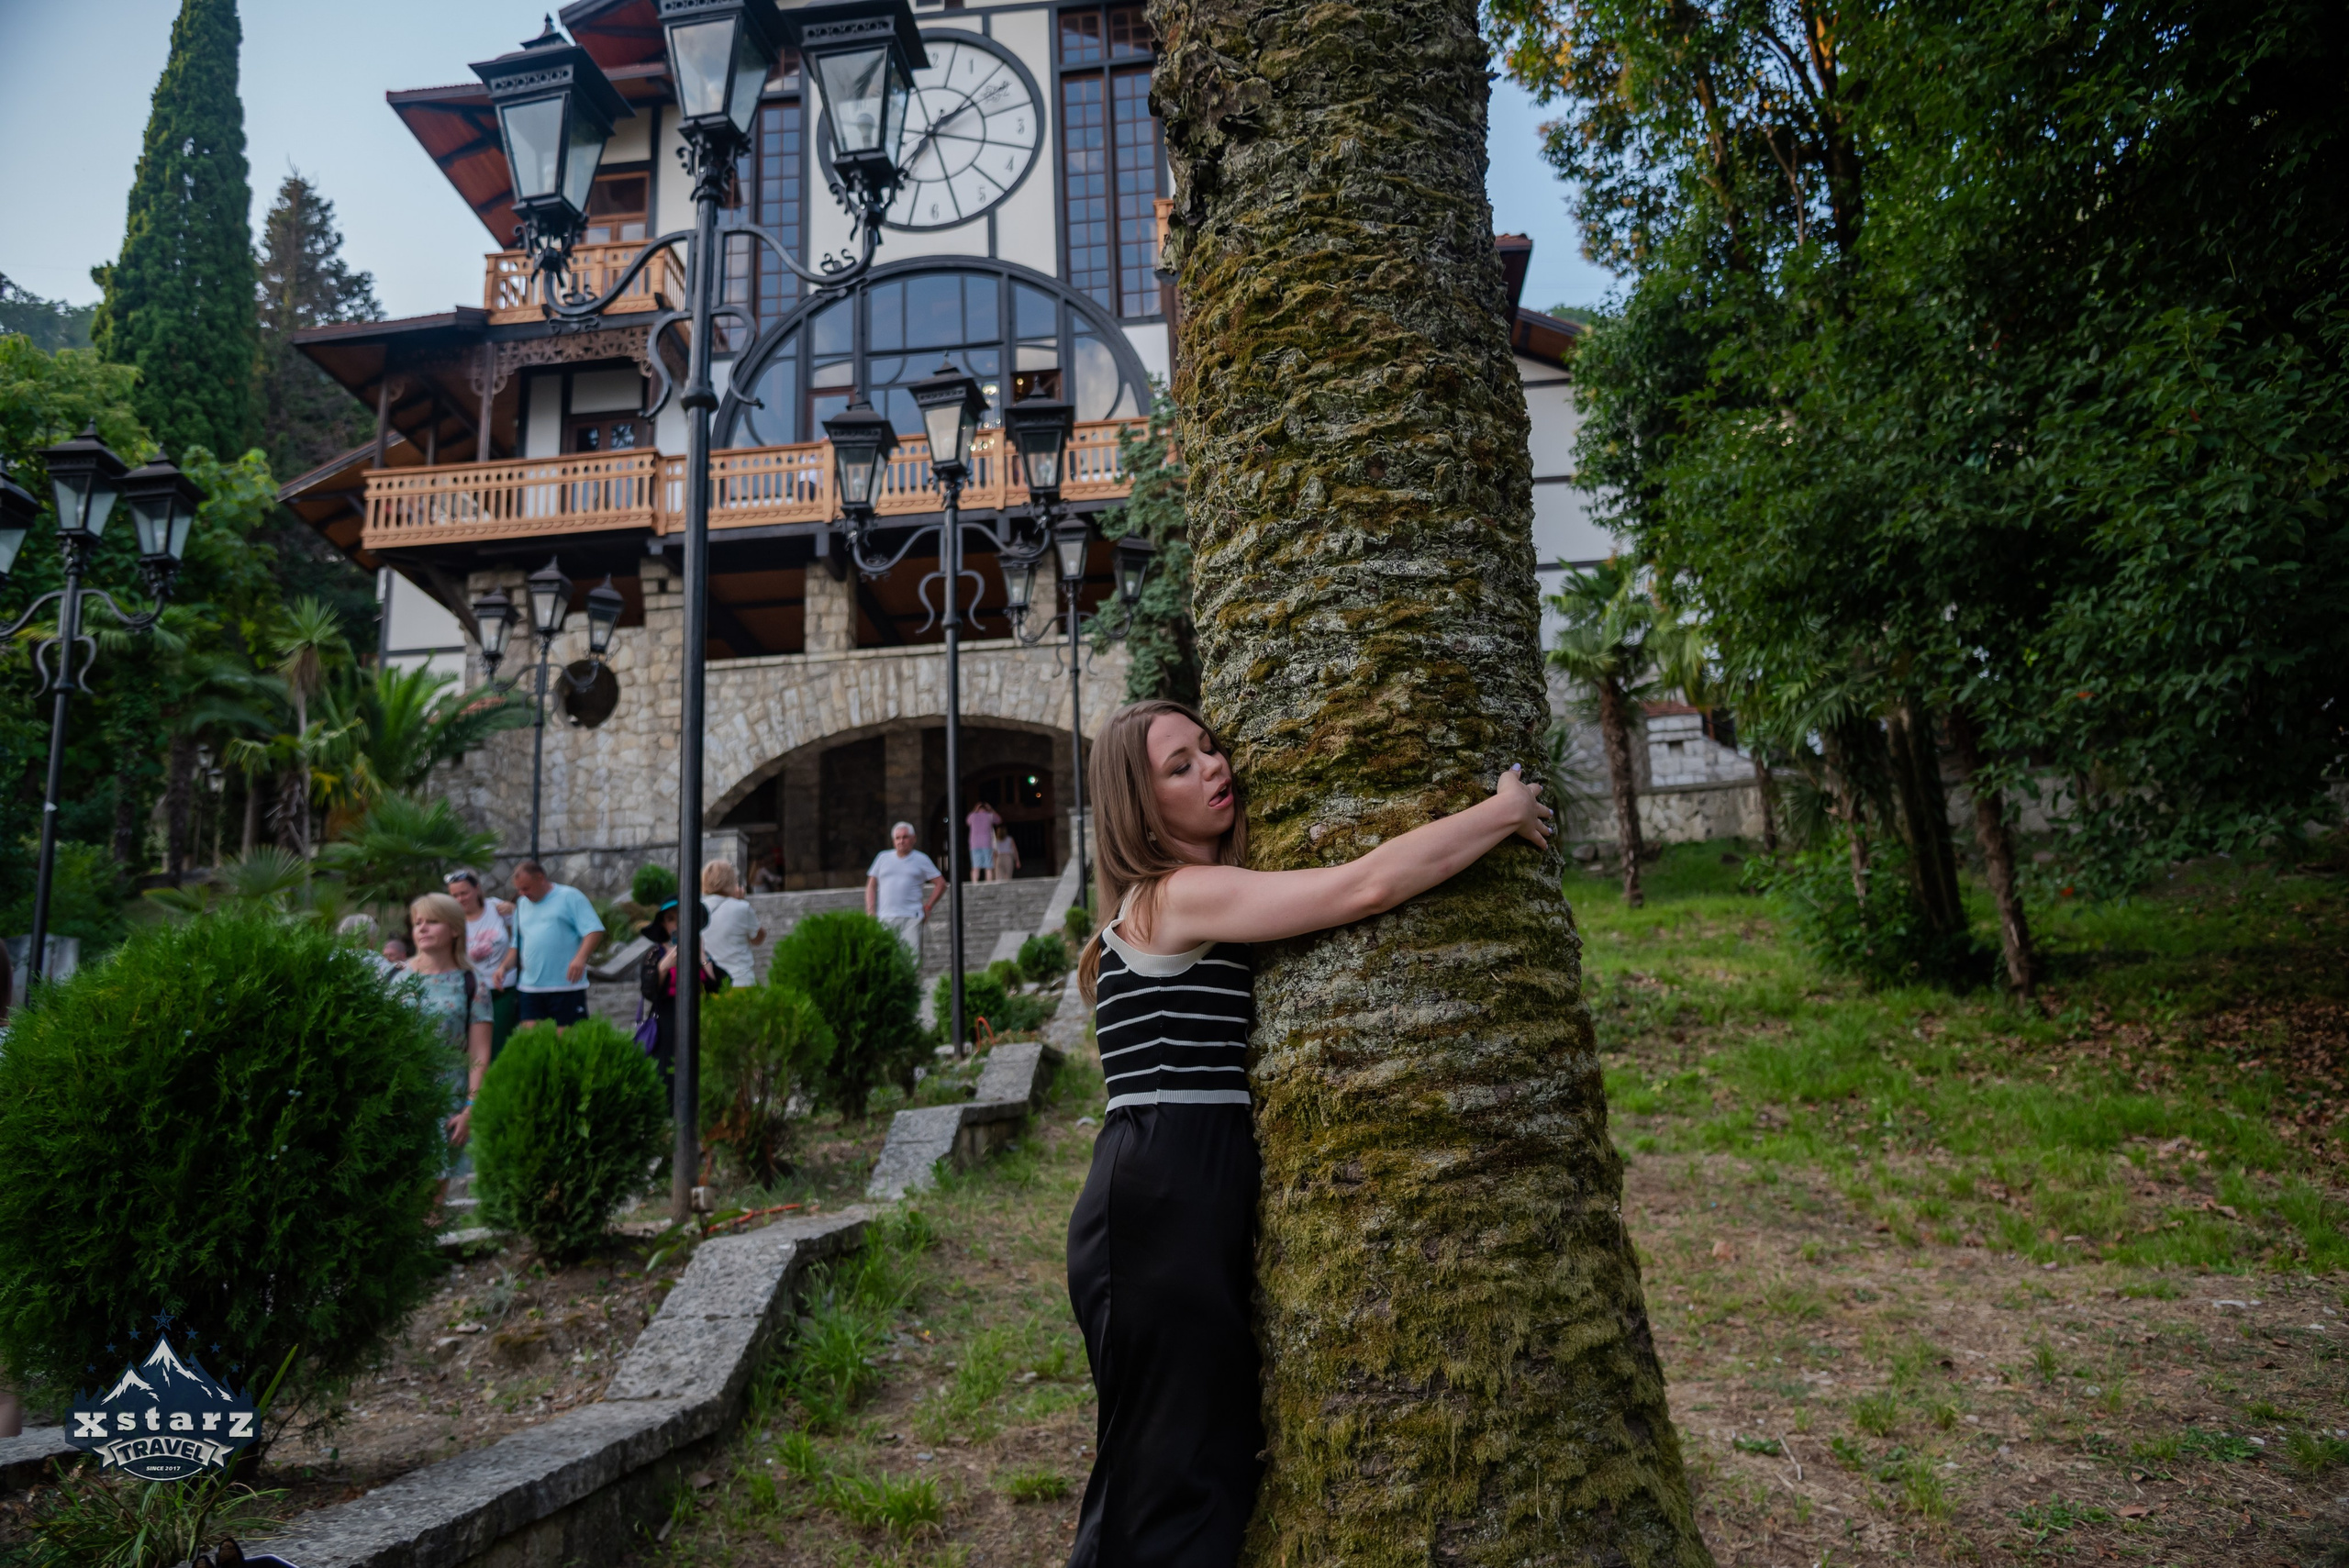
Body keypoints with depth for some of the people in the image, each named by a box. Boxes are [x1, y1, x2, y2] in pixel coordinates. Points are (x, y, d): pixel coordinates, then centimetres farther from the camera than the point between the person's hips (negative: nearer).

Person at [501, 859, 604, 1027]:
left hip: (566, 985, -5)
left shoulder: (569, 896, -1)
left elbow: (594, 930, -9)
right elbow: (517, 944, 26)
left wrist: (580, 957, -24)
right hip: (530, 987, 6)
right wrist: (504, 967, 9)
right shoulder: (521, 904, 19)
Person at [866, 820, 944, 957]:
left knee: (912, 958, -10)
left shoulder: (921, 860, 10)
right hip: (885, 918, 2)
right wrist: (870, 911, 5)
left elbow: (941, 884, 10)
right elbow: (871, 886, 16)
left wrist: (927, 907, 2)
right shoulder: (883, 858, 16)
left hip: (911, 918, -2)